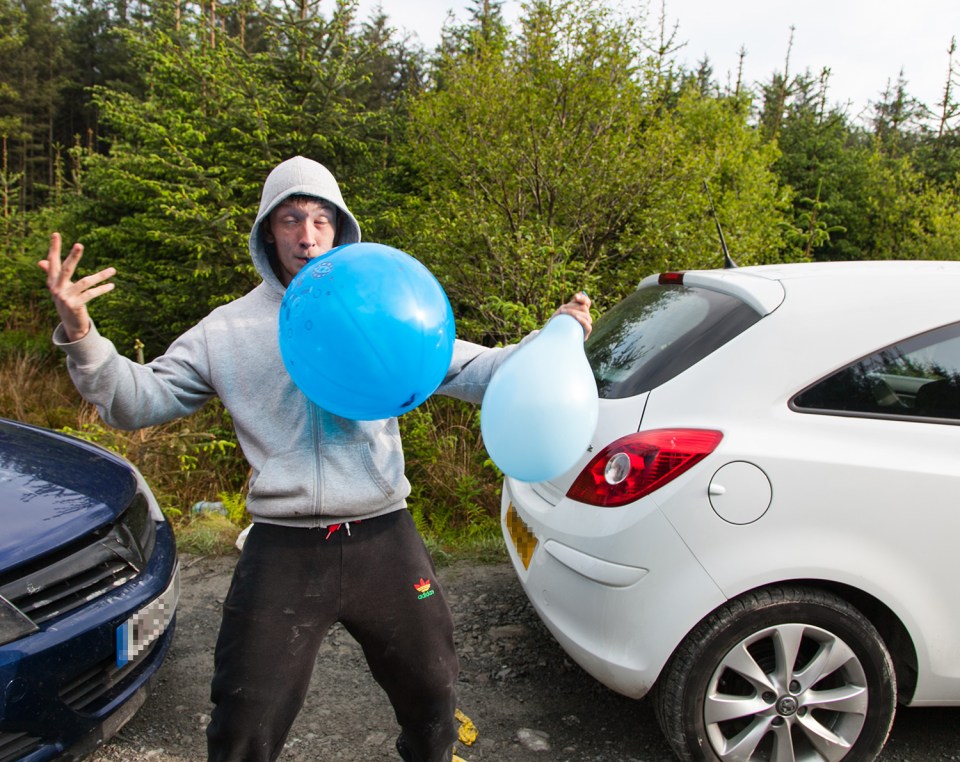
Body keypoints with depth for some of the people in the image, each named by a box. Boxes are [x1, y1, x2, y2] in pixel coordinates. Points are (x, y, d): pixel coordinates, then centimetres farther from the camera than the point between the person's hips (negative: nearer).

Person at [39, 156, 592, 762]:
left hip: (384, 542, 1)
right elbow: (137, 399, 5)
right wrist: (80, 336, -12)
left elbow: (474, 370, 2)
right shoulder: (229, 329, 5)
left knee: (432, 699, 20)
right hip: (282, 553, 0)